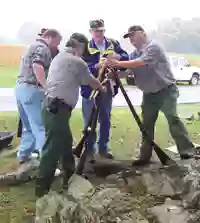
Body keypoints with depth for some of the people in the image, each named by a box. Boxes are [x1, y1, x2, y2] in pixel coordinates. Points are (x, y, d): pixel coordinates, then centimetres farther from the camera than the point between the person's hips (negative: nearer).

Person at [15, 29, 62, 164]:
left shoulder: (34, 46, 24)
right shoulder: (43, 47, -8)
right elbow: (37, 66, -25)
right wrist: (47, 87, -25)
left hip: (21, 87, 10)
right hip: (31, 89, -10)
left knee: (29, 126, 19)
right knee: (41, 126, -11)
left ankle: (24, 154, 27)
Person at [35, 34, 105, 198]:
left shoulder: (59, 58, 21)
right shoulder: (77, 62, -4)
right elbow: (92, 82, 9)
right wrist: (102, 89, 30)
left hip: (53, 105, 10)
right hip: (58, 108, -10)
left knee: (65, 142, 18)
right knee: (53, 147, -9)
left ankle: (70, 177, 30)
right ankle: (42, 187, -6)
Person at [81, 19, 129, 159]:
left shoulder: (113, 43, 6)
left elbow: (126, 57, 0)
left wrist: (119, 56, -21)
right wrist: (96, 66, -32)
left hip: (107, 89, 4)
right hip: (90, 89, -3)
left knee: (106, 120, 13)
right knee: (89, 121, 4)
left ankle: (103, 148, 27)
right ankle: (90, 150, 16)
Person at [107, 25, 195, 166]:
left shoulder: (153, 46, -13)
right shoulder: (134, 54, 12)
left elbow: (141, 63, -27)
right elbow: (127, 72, 2)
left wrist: (118, 63, -29)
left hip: (166, 91, -7)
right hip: (149, 94, 7)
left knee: (173, 118, -15)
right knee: (147, 124, 5)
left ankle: (187, 150, -7)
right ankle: (145, 156, 11)